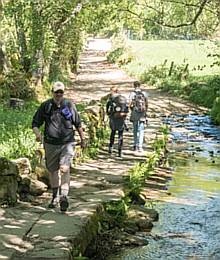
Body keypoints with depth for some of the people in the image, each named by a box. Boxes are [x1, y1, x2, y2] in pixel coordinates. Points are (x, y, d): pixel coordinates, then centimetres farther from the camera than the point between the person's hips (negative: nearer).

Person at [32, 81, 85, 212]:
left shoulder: (69, 105, 2)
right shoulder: (45, 106, 1)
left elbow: (78, 124, 14)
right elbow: (35, 123, 5)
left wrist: (82, 139, 19)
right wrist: (38, 133, -16)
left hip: (67, 143, -2)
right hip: (50, 144, 2)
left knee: (64, 169, -18)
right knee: (53, 170, 12)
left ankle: (64, 196, -23)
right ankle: (55, 196, 29)